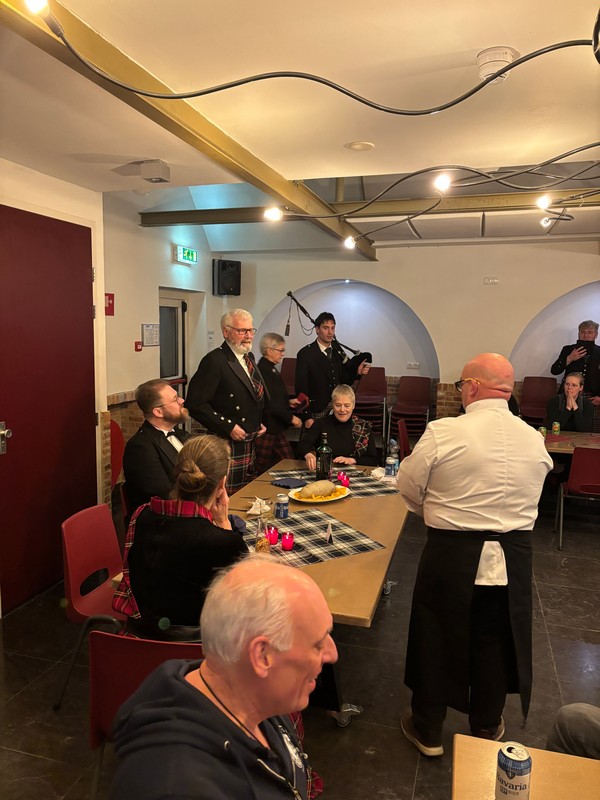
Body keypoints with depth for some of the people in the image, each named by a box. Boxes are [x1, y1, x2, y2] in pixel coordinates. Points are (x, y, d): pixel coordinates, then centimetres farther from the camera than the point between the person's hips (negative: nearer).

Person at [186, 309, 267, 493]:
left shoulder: (249, 358, 12)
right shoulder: (214, 361, -15)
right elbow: (196, 404, -19)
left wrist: (261, 423, 12)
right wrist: (228, 427, -19)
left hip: (251, 444, 8)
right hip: (228, 445, -8)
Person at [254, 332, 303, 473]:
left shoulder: (272, 369, 13)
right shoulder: (263, 370, -18)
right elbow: (269, 403, -22)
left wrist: (288, 402, 9)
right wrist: (291, 417, -17)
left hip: (277, 428, 10)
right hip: (267, 428, -10)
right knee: (262, 469, 2)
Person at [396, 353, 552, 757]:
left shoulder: (443, 432, -18)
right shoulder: (535, 439, -4)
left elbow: (408, 486, -7)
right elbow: (530, 496, 6)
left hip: (451, 555, -3)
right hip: (512, 560, 4)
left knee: (437, 639, 15)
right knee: (495, 644, 21)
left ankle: (428, 730, 33)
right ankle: (487, 727, 41)